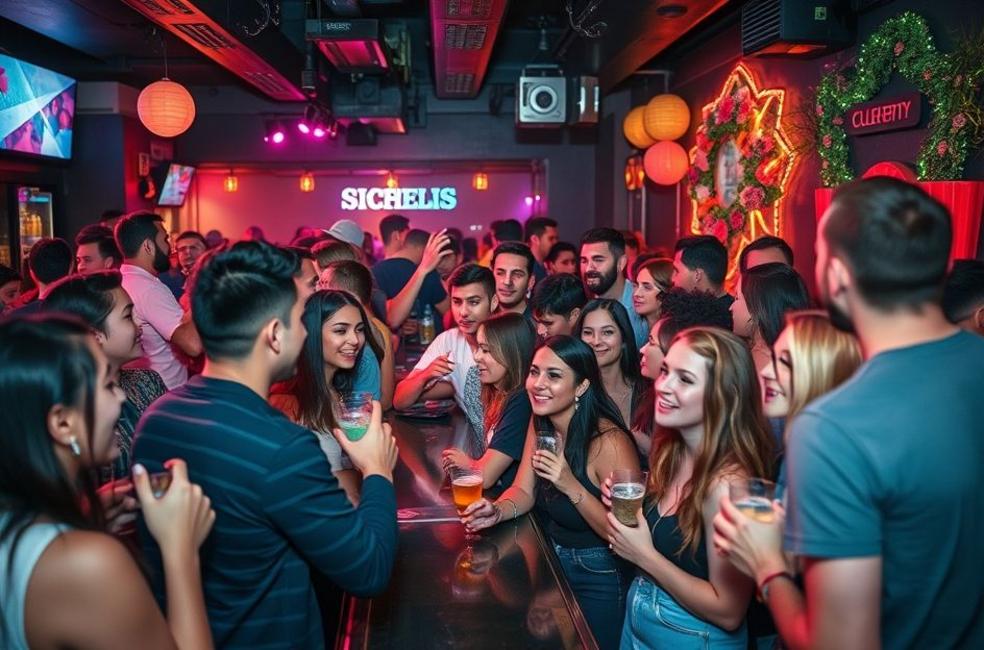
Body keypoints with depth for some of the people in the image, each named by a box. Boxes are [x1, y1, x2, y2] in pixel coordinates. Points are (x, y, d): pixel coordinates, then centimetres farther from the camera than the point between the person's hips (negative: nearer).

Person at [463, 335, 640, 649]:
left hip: (598, 577, -6)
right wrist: (497, 511, -23)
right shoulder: (540, 423, -6)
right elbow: (524, 491, -2)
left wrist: (571, 485, -37)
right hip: (549, 562, 6)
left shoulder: (609, 442, -28)